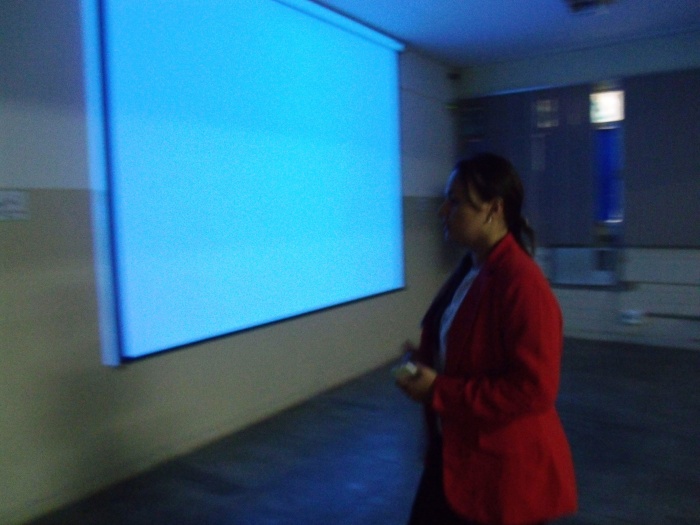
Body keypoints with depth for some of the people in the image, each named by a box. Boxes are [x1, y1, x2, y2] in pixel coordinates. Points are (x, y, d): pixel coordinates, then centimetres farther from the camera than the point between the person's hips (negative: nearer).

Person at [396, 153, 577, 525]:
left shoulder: (523, 285, -25)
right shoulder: (470, 270, 5)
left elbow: (534, 389, -27)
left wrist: (439, 392, -23)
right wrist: (427, 359, -1)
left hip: (504, 469, -8)